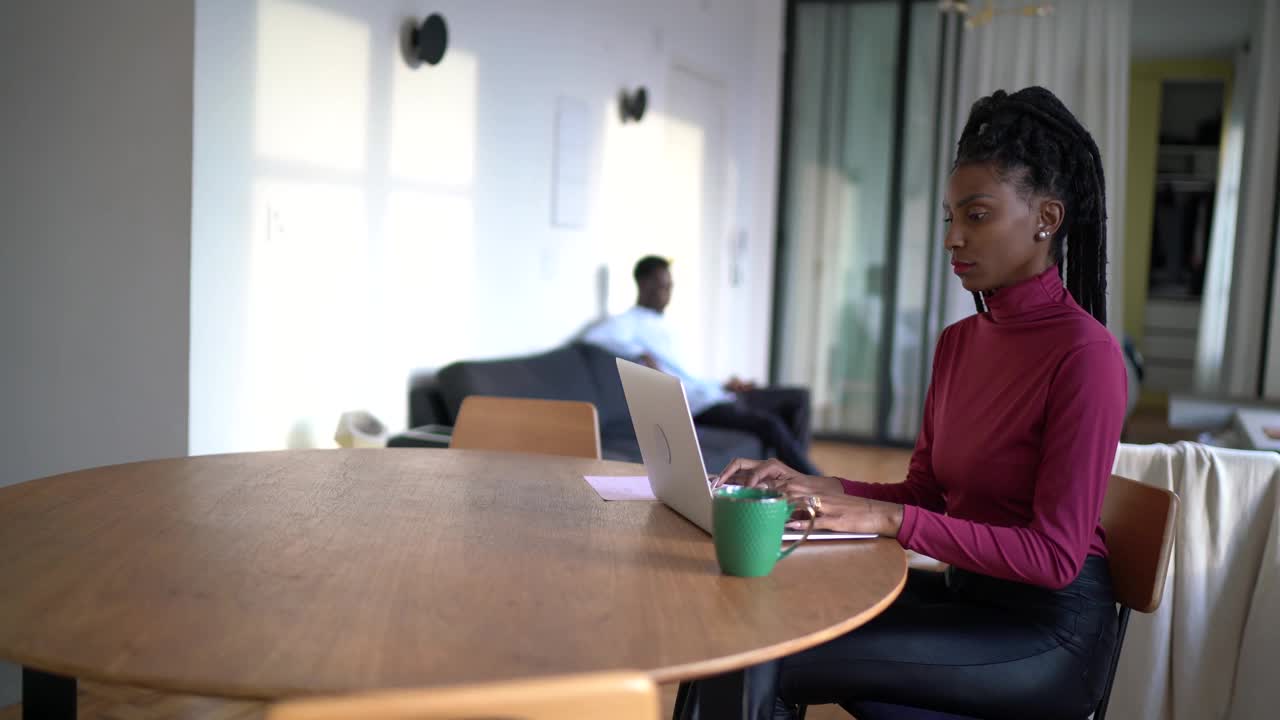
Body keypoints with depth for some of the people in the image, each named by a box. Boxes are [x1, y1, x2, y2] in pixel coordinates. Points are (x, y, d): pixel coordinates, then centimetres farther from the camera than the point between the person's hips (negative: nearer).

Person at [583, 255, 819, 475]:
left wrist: (723, 386, 16)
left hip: (710, 394, 10)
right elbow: (592, 335, -24)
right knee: (770, 424, -29)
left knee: (798, 398, 6)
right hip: (696, 405, -10)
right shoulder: (629, 323, -3)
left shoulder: (662, 326, 24)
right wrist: (641, 354, -28)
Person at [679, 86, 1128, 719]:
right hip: (964, 593, 7)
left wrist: (887, 519, -25)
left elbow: (1055, 554, -19)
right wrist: (809, 487, -5)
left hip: (1048, 630, -7)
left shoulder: (1085, 353, -17)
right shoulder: (958, 341, 8)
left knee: (764, 661, -21)